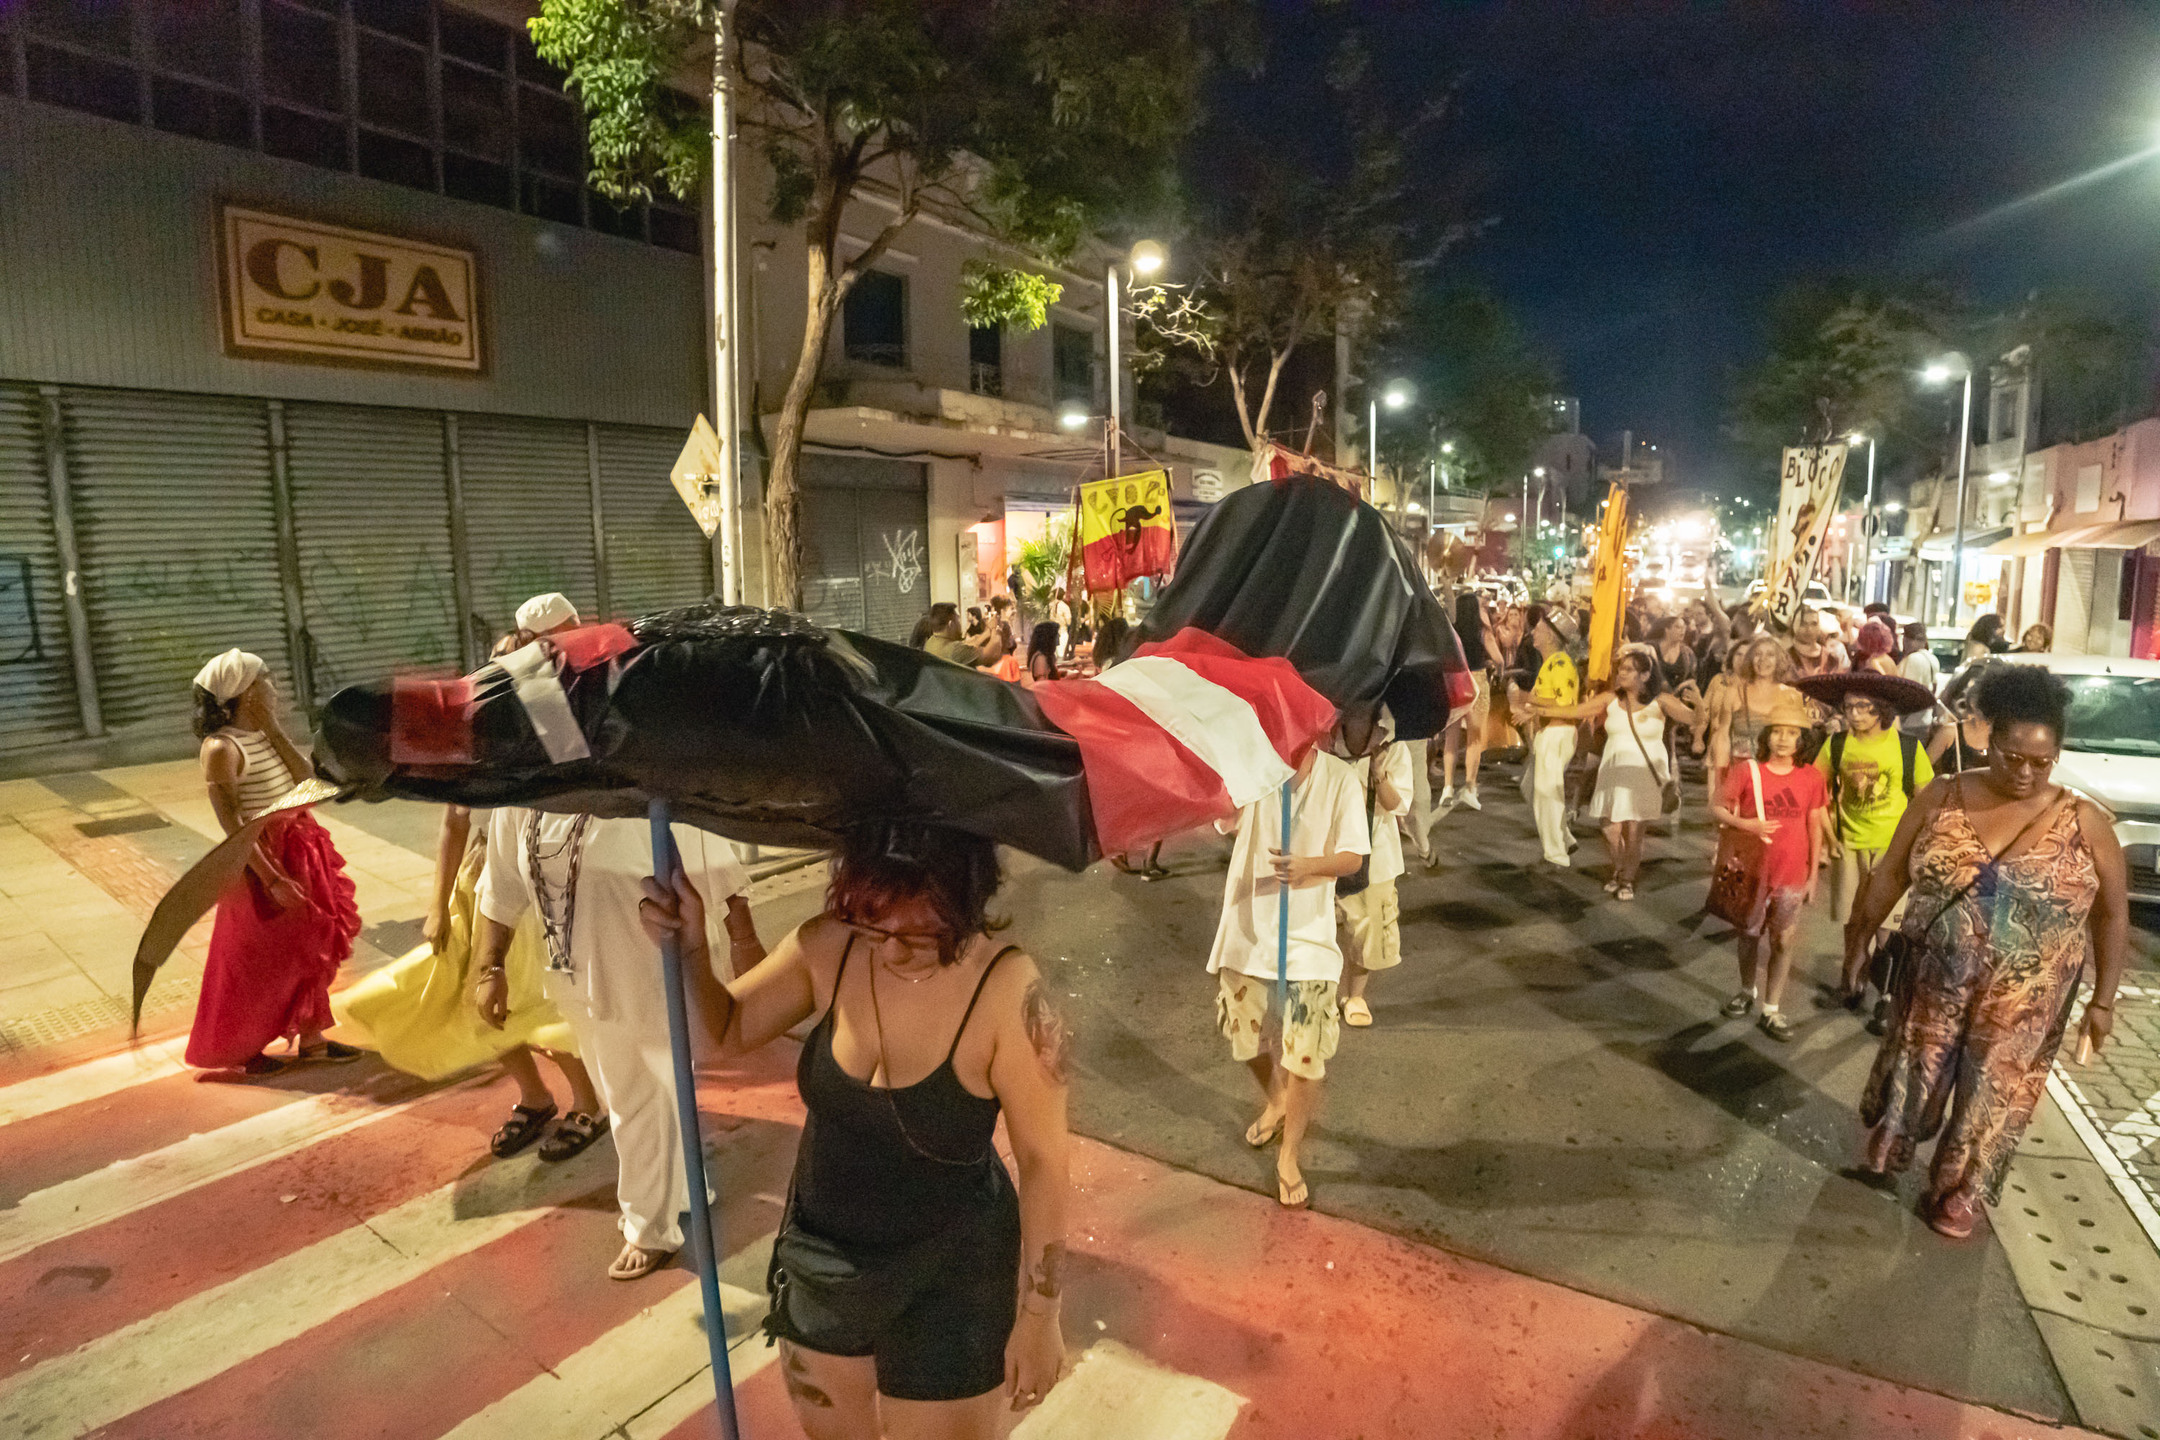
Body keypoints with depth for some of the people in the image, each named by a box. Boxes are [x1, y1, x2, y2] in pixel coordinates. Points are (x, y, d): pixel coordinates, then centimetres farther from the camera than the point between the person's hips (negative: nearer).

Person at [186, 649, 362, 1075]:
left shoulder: (266, 734, 4)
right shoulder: (221, 748, -18)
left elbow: (306, 778, -5)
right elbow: (232, 824, -21)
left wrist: (274, 728, -10)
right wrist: (272, 879, -23)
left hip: (299, 851, 8)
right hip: (260, 859, -8)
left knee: (311, 946, 14)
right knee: (259, 959, 7)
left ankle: (311, 1039, 28)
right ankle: (237, 1051, 28)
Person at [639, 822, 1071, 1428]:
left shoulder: (1007, 989, -30)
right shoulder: (829, 946, -17)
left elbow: (1044, 1161, -18)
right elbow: (727, 1029, -2)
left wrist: (1038, 1316, -10)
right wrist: (688, 950, -21)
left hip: (947, 1283, -5)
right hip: (818, 1258, 5)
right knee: (829, 1427, 28)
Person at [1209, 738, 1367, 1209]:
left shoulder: (1341, 780, -9)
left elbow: (1353, 856, -5)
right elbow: (1226, 820, -26)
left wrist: (1308, 865, -25)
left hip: (1307, 936, -1)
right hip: (1248, 929, 2)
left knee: (1305, 1056, 0)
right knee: (1248, 1038, 18)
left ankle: (1290, 1156, 22)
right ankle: (1276, 1102, 51)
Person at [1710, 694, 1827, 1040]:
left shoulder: (1811, 777, -4)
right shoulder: (1747, 771, -9)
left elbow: (1815, 827, 3)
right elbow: (1716, 808, -4)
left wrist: (1813, 875, 4)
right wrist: (1745, 824, -22)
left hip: (1793, 875, 1)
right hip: (1752, 870, -1)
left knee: (1783, 941, 5)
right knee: (1749, 934, 15)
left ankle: (1771, 1010, 18)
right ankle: (1748, 990, 38)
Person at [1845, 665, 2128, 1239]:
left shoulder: (2084, 824, -8)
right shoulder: (1942, 798, -6)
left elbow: (2111, 913, -1)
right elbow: (1892, 871, 2)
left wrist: (2103, 1000, -2)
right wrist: (1860, 933, 7)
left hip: (2022, 1004, -1)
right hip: (1936, 985, 1)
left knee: (1991, 1100, 12)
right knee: (1913, 1077, 17)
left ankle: (1958, 1197, 32)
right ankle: (1883, 1155, 41)